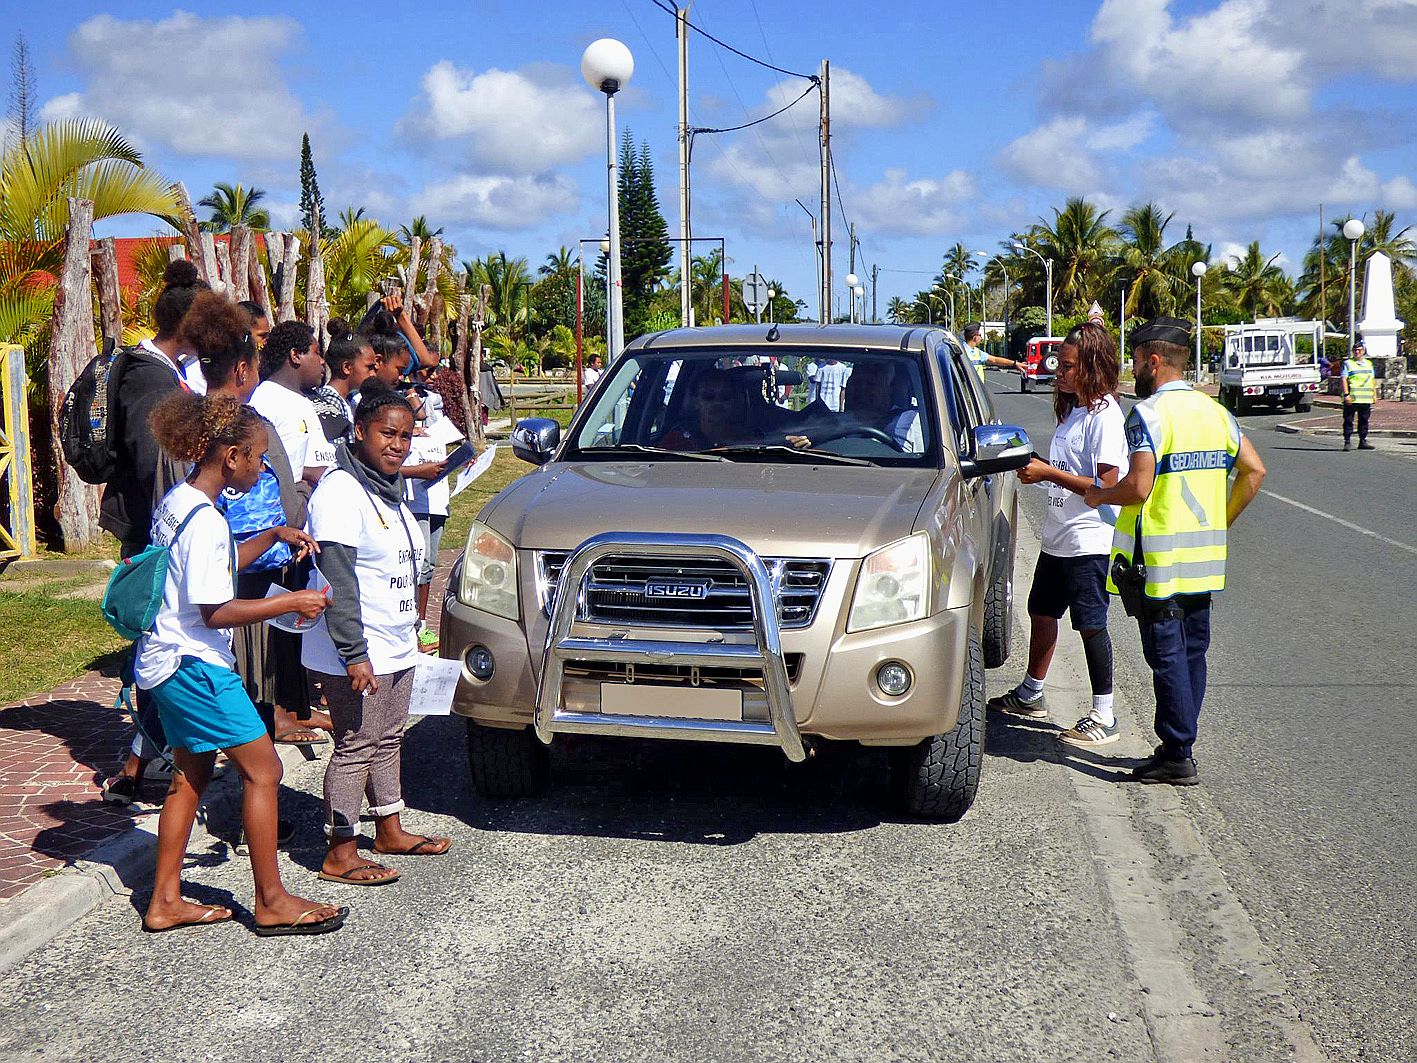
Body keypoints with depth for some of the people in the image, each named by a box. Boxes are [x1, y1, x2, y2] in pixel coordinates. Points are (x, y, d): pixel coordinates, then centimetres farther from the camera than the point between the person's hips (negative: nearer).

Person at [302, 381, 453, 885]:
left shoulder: (388, 490, 14)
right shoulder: (340, 492, -17)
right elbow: (338, 582, -22)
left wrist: (410, 629, 23)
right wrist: (355, 654, -25)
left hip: (396, 648, 10)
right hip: (357, 655, -10)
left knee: (388, 739, 19)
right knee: (356, 747, -3)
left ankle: (390, 830, 32)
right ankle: (340, 855, 6)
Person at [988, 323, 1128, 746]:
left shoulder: (1105, 415, -16)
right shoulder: (1072, 409, 12)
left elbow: (1105, 485, -22)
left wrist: (1048, 473, -21)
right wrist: (1035, 467, 2)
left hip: (1089, 540, -10)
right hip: (1057, 536, 10)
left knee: (1090, 625, -4)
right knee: (1041, 611, 19)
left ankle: (1104, 718, 6)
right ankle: (1030, 694, 35)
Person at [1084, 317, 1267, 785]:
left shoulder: (1149, 413, -14)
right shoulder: (1214, 410, 10)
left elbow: (1139, 486, -23)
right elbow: (1254, 471, 9)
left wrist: (1100, 496, -4)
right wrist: (1220, 522, 15)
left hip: (1158, 558, -7)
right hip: (1205, 558, 8)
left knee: (1167, 654, -2)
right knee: (1192, 651, 13)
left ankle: (1177, 757, 2)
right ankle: (1178, 746, 21)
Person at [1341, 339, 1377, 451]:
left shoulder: (1369, 364, 16)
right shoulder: (1347, 363, 0)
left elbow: (1372, 381, 21)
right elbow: (1344, 380, -7)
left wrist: (1375, 394, 16)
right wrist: (1346, 395, -16)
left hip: (1366, 399, 5)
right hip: (1351, 399, -5)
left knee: (1364, 420, 9)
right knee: (1348, 420, -3)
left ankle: (1363, 442, 15)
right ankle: (1347, 442, 0)